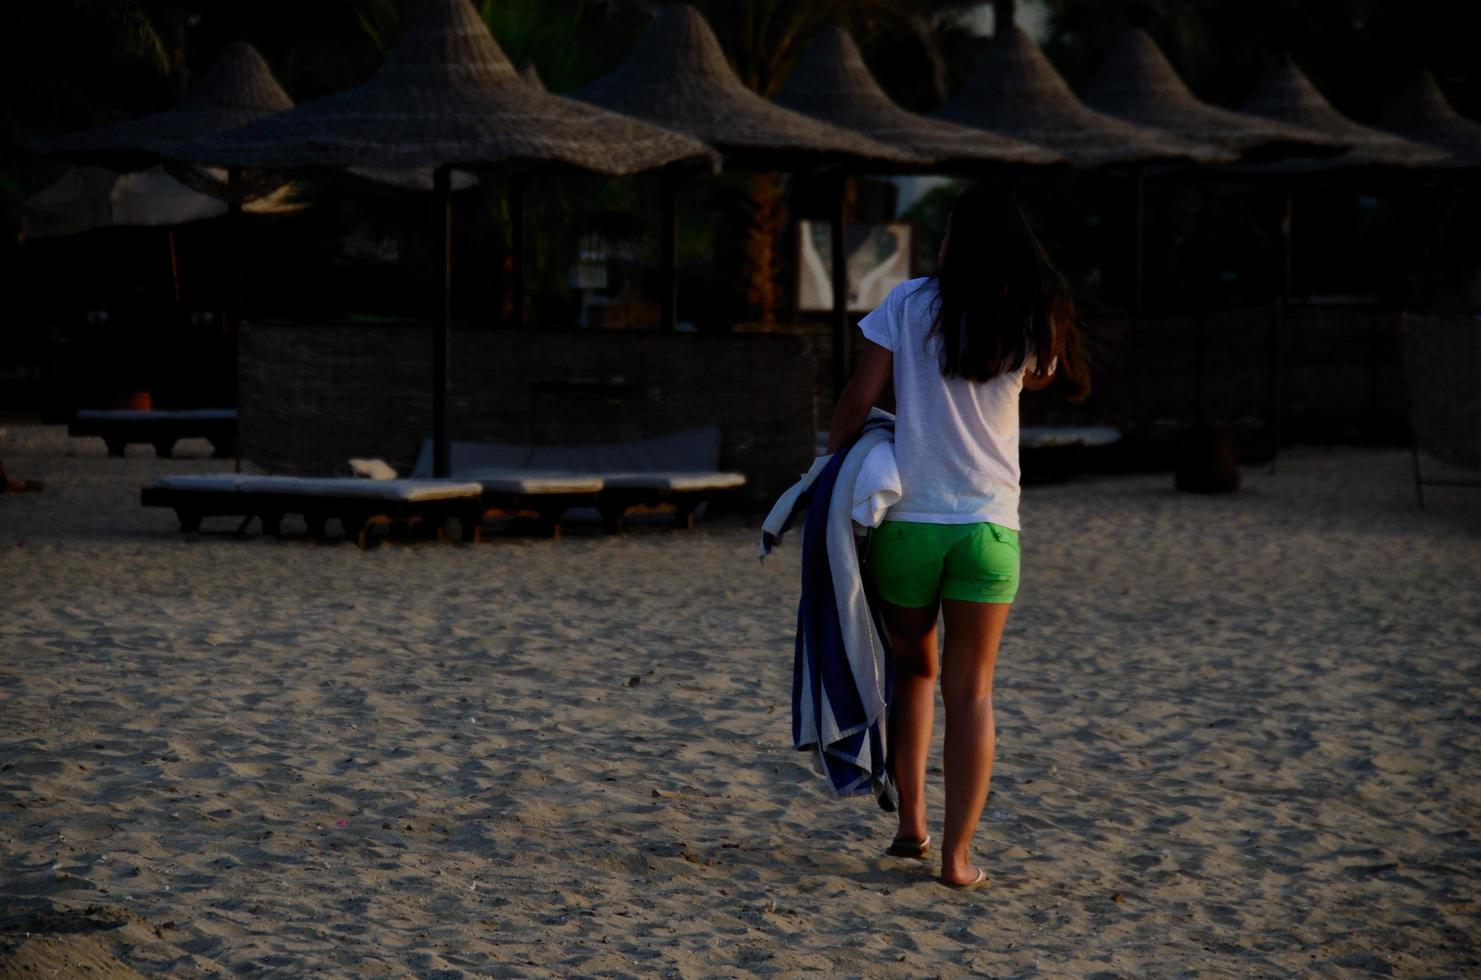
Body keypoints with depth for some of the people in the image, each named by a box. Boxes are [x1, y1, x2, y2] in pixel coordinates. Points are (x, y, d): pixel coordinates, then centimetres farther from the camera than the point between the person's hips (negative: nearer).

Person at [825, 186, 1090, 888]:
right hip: (988, 526, 1)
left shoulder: (910, 303, -3)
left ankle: (910, 824, 18)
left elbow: (859, 398, -4)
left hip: (907, 519, 0)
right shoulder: (1032, 323, 2)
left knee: (913, 668, 20)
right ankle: (957, 855, 3)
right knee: (970, 692, 6)